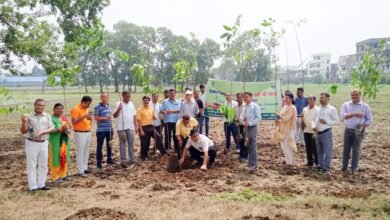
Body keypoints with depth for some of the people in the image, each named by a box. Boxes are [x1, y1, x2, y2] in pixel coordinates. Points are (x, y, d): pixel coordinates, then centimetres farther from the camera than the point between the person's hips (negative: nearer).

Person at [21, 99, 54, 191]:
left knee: (43, 165, 10)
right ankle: (33, 186, 9)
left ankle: (41, 184, 21)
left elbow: (52, 128, -3)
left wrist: (42, 132, -18)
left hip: (44, 143, 4)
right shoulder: (29, 116, -5)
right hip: (32, 143, -3)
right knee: (32, 165, 2)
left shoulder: (47, 116, 4)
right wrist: (24, 122, -23)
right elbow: (23, 132, -6)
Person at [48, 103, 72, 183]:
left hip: (65, 140, 7)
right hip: (56, 141, -7)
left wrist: (68, 129, -7)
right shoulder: (52, 119, -12)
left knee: (64, 158, 13)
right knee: (56, 159, 1)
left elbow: (69, 126, 15)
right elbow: (52, 130, -19)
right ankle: (55, 176, 11)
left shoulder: (64, 117, 9)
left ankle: (63, 174, 25)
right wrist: (61, 129, -31)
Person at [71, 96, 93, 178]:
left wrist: (90, 118, 1)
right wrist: (84, 116, -23)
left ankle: (85, 168, 20)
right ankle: (81, 171, 0)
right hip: (80, 133, -8)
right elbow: (74, 121, -18)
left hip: (88, 132, 8)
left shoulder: (86, 109, 13)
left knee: (86, 152, 11)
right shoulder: (75, 109, -11)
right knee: (80, 153, -4)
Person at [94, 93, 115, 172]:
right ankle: (99, 163, 5)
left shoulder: (109, 106, 13)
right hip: (101, 130, -6)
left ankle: (109, 159, 30)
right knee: (99, 147, 0)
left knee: (109, 145, 16)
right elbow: (96, 118, -12)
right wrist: (105, 118, -24)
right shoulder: (97, 107, -8)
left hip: (109, 129, 7)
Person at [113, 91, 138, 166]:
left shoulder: (131, 104, 10)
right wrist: (119, 109, -20)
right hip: (121, 128, -4)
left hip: (130, 127, 4)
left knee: (131, 143, 9)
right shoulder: (118, 104, -4)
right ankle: (123, 160, 6)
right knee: (122, 144, 2)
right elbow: (115, 116, -6)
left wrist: (136, 126, 10)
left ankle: (132, 158, 18)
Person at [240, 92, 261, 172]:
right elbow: (241, 117, 12)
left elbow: (259, 118, -13)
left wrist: (249, 123, -17)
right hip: (245, 128, 7)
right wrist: (244, 122, -9)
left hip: (252, 127, -6)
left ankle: (254, 165, -1)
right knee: (248, 147, 13)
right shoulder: (244, 107, 12)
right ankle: (250, 164, 23)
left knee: (252, 146, -6)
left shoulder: (255, 106, -8)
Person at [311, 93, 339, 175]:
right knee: (319, 151, 15)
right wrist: (313, 126, -3)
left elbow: (336, 121, -6)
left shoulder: (332, 109, -5)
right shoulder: (318, 109, 11)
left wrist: (326, 122, -18)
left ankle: (326, 169, 9)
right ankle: (320, 166, 26)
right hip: (318, 133, 6)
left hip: (326, 133, -6)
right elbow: (313, 119, 15)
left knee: (327, 151, 0)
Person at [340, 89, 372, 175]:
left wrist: (362, 126, -15)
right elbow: (343, 116, -13)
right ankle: (344, 168, 18)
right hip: (348, 131, 2)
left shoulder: (365, 106, -1)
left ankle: (354, 169, 11)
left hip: (359, 131, -1)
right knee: (346, 149, 7)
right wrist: (354, 114, -26)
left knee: (356, 150, 2)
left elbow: (369, 119, 0)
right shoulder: (346, 104, 2)